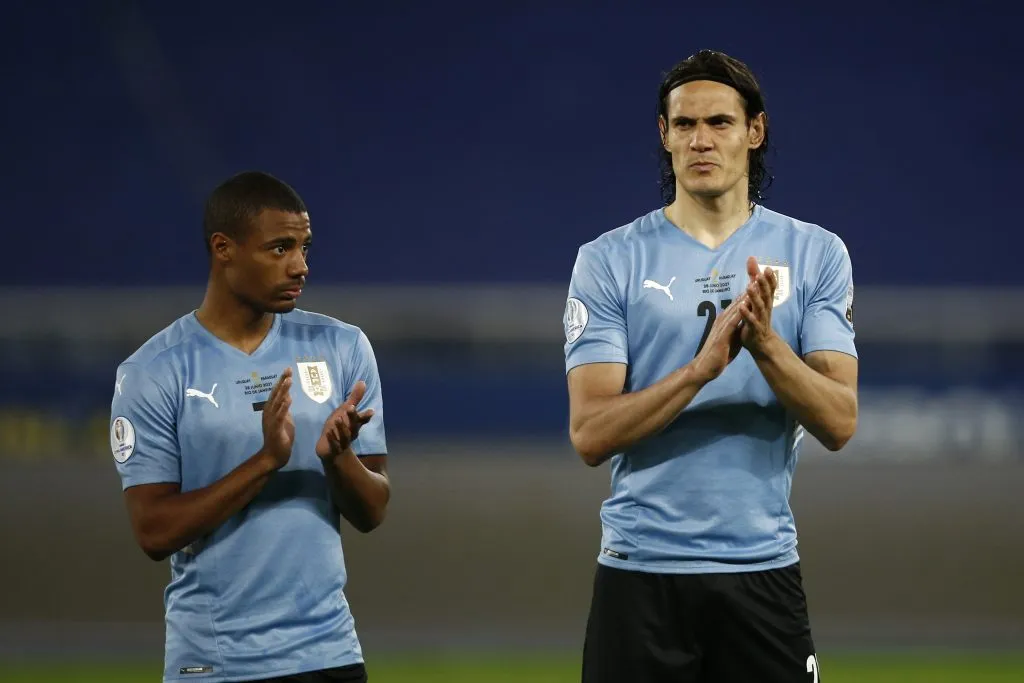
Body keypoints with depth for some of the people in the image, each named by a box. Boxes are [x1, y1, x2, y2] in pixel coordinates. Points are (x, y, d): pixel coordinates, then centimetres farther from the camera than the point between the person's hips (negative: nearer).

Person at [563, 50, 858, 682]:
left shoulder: (816, 253, 4)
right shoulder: (609, 261, 0)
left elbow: (839, 423, -4)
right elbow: (590, 435, -9)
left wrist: (766, 344, -21)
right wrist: (703, 366, -21)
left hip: (764, 571, 1)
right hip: (642, 574, -1)